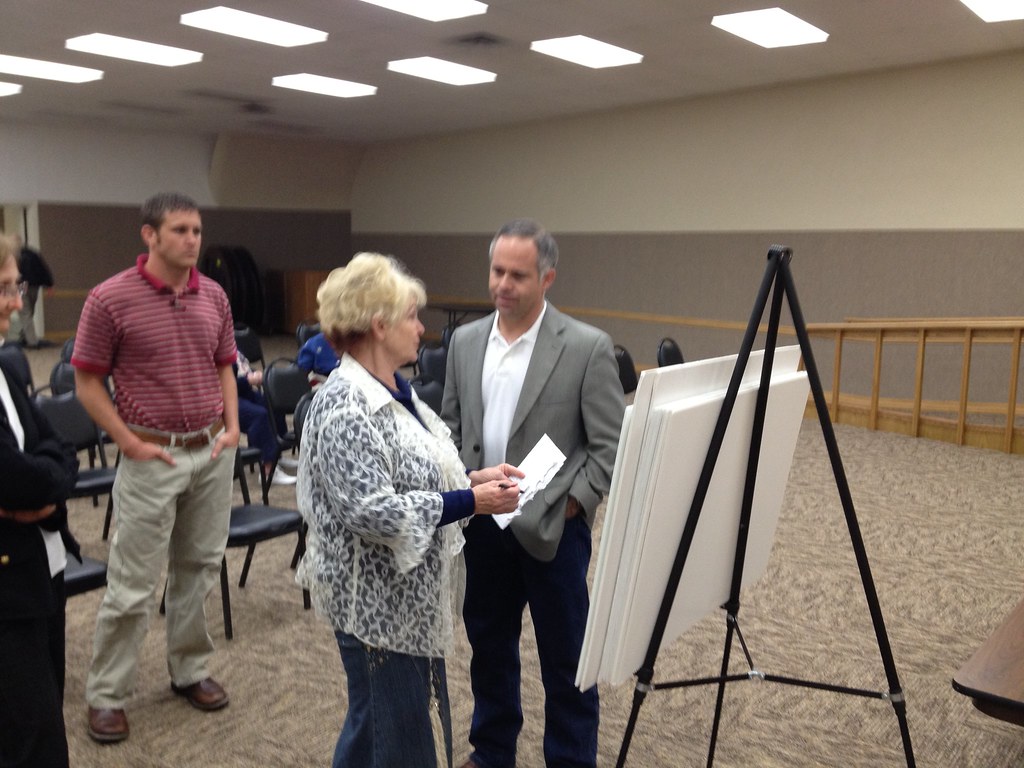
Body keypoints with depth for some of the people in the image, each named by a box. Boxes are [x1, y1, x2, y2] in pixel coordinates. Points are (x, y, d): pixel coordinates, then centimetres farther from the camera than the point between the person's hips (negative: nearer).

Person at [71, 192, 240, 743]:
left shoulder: (214, 296, 5)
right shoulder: (111, 298, -10)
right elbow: (87, 383, -6)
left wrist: (232, 426, 2)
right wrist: (130, 443, -11)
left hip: (212, 452, 5)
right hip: (153, 456, -5)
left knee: (199, 569, 14)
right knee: (133, 583, 2)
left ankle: (190, 670, 30)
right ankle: (107, 695, 18)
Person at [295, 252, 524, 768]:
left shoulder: (394, 389, 6)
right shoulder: (345, 406, -23)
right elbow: (370, 511, -29)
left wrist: (473, 477, 2)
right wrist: (470, 502, -24)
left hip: (408, 596, 10)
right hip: (377, 602, -10)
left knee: (419, 722, 24)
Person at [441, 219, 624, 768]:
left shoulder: (588, 347, -11)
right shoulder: (465, 341, 4)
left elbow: (612, 447, -9)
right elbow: (450, 427, 12)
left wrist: (570, 505, -14)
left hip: (552, 528, -4)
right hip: (481, 524, 5)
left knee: (565, 659, 10)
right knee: (489, 646, 20)